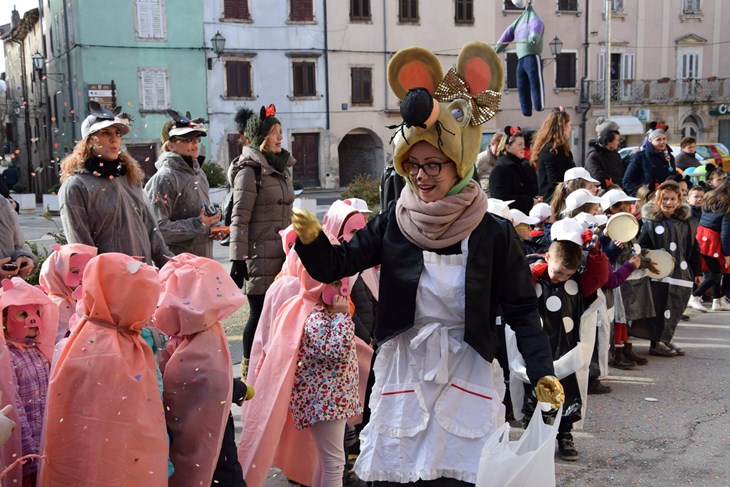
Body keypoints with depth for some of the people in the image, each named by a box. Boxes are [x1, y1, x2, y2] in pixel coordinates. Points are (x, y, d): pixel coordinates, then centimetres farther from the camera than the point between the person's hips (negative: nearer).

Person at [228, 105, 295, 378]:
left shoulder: (282, 167, 17)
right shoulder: (249, 171, -8)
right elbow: (239, 219, -11)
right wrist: (238, 258, -16)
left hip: (281, 255, 7)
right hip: (260, 256, -7)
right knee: (260, 313, -3)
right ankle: (250, 371, 10)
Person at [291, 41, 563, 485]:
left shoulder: (494, 234, -9)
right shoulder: (393, 224, -3)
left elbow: (522, 310, -6)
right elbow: (334, 267, -4)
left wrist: (541, 370, -16)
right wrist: (311, 239, -24)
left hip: (467, 380, -2)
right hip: (403, 376, 2)